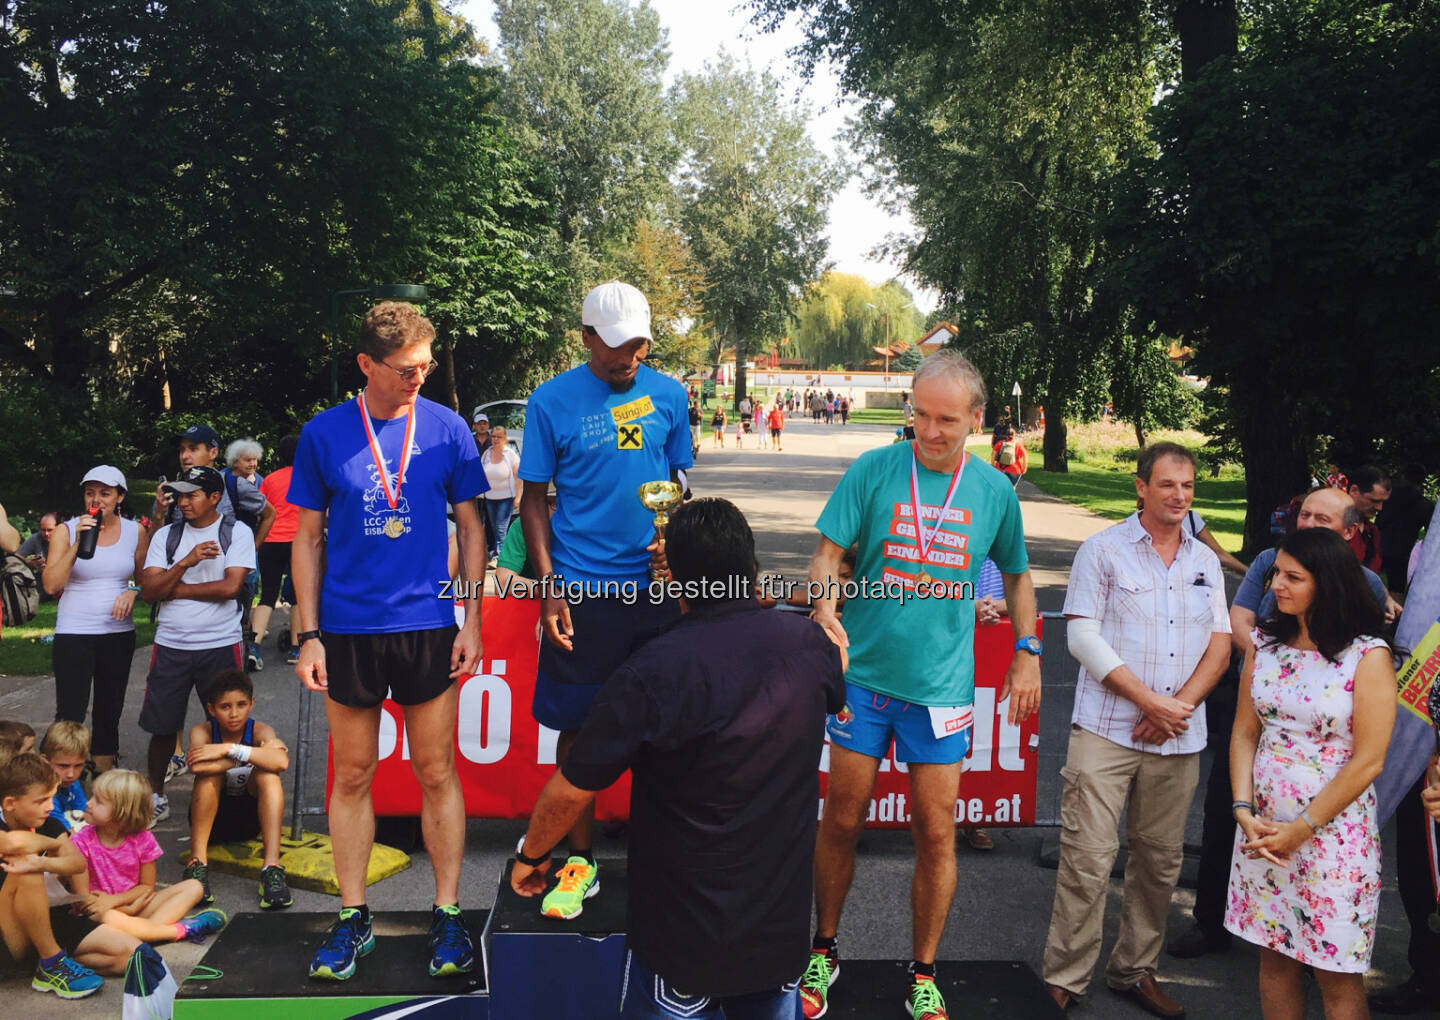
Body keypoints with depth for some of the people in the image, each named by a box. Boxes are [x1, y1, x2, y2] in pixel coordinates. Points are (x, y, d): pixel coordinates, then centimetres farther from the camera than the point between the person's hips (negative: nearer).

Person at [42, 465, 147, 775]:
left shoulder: (135, 532, 4)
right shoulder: (66, 531, -3)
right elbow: (51, 584, -12)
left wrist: (133, 592, -8)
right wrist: (78, 542, -20)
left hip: (119, 634, 3)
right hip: (73, 634, -3)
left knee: (109, 713, 12)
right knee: (70, 715, -5)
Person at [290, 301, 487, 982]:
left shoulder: (446, 429, 0)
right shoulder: (323, 434, 0)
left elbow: (470, 528, 6)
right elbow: (308, 537, 5)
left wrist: (471, 622, 0)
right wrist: (308, 635, 0)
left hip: (428, 625, 0)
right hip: (348, 628, 1)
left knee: (436, 772, 6)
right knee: (352, 776, 9)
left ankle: (447, 916, 18)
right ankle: (353, 918, 23)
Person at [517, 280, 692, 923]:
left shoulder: (667, 394, 5)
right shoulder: (553, 401, -3)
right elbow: (535, 499, 1)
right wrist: (549, 586, -8)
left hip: (655, 584, 2)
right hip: (582, 590, -2)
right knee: (578, 725, 5)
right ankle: (580, 862, 19)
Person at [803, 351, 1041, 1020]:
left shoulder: (995, 490, 2)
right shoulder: (874, 470, -4)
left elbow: (1016, 575, 17)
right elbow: (828, 555, -6)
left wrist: (1028, 652, 10)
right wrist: (825, 607, -25)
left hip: (942, 685, 1)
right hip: (863, 672, -1)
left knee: (936, 834, 5)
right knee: (842, 821, 8)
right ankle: (824, 953, 29)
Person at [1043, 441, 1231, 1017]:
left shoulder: (1205, 561, 13)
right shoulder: (1104, 549, -1)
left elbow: (1220, 645, 10)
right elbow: (1083, 636, -8)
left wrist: (1181, 705, -7)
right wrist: (1151, 702, -12)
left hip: (1178, 735, 5)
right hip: (1107, 729, -4)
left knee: (1161, 860, 10)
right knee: (1088, 859, -7)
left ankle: (1134, 970, 25)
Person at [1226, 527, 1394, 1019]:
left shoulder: (1368, 655, -10)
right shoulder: (1266, 642, 5)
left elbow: (1367, 761, -12)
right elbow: (1244, 733, 6)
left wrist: (1302, 829, -12)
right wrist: (1244, 811, -6)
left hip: (1332, 829, -4)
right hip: (1263, 828, 4)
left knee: (1336, 973, 4)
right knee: (1274, 956, 12)